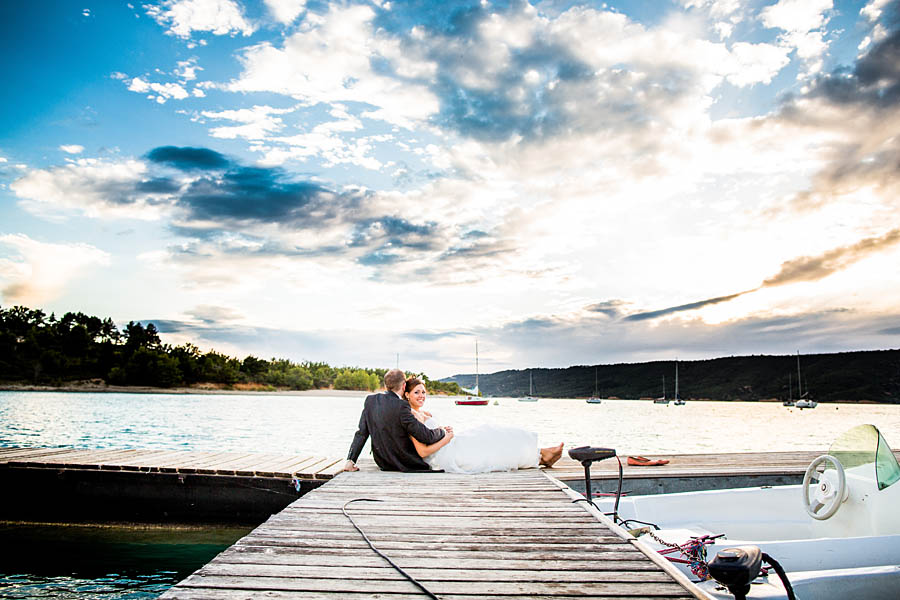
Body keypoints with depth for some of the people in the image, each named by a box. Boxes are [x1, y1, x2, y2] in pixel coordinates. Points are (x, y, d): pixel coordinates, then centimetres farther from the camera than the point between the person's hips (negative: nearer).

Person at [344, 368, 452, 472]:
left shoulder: (370, 400, -3)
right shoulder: (401, 406, -24)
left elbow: (362, 433, -1)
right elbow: (426, 437, -20)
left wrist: (350, 460, 2)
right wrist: (442, 431, -1)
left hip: (382, 463, 7)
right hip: (404, 465, -7)